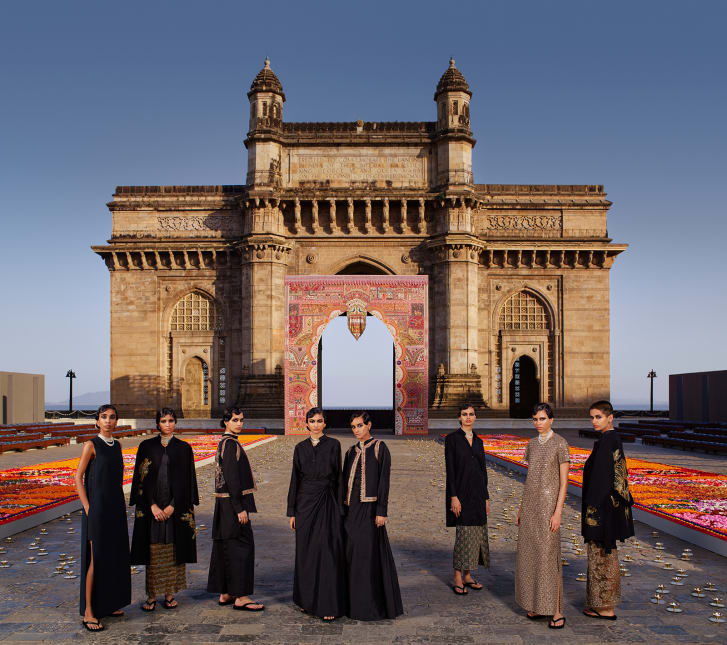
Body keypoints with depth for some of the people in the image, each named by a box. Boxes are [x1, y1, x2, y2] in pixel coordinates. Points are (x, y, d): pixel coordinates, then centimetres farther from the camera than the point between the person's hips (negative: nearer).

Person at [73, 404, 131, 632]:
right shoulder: (91, 445, -8)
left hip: (116, 508, 7)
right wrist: (87, 508, -14)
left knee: (114, 556, 11)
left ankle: (107, 604, 23)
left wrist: (122, 507, 13)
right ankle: (88, 612, 1)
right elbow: (78, 477, -9)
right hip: (97, 507, -7)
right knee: (96, 558, -5)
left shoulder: (117, 446, 11)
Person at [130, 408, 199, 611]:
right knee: (153, 552, 2)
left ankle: (170, 594, 14)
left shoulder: (184, 448, 3)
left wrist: (173, 506, -8)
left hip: (176, 507, 0)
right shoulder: (146, 447, 4)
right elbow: (142, 478, 0)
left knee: (173, 552, 4)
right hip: (151, 506, 0)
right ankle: (151, 596, 10)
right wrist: (152, 505, -9)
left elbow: (187, 480, 1)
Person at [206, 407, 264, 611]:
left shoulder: (225, 443, 15)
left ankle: (225, 594, 20)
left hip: (225, 503, 10)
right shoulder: (231, 444, -15)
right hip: (233, 502, -10)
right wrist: (240, 508, -20)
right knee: (241, 545, -6)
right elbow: (232, 478, -20)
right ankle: (240, 597, -2)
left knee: (225, 547, 13)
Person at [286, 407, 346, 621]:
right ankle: (307, 599, 21)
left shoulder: (333, 445, 0)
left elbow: (338, 477, 0)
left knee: (328, 553, -4)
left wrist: (339, 508, -5)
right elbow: (295, 479, 8)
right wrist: (292, 511, 5)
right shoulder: (300, 448, 7)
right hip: (305, 503, 3)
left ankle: (329, 605, -1)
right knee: (306, 552, 8)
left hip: (327, 503, -3)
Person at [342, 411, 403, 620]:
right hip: (351, 509, 6)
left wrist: (381, 511, -14)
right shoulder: (351, 452, 14)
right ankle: (355, 602, 17)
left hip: (369, 508, -6)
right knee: (353, 554, 7)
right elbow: (345, 480, 15)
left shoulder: (379, 448, -3)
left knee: (369, 554, -5)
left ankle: (373, 605, 4)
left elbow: (384, 480, -8)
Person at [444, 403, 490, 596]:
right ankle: (457, 579, 1)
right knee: (464, 533, -8)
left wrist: (486, 497, 12)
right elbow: (450, 469, -10)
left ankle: (467, 576, 19)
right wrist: (453, 496, -16)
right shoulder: (452, 438, -6)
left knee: (476, 534, 8)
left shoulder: (478, 441, 12)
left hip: (477, 492, 6)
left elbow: (483, 470, 15)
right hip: (461, 491, -6)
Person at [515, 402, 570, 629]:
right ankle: (538, 604, 19)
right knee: (530, 554, 8)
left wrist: (558, 512, -17)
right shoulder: (532, 444, 11)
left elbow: (564, 481, -12)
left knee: (548, 555, -7)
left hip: (549, 504, -7)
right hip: (530, 503, 7)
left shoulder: (560, 444, -9)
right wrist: (522, 508, 14)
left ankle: (556, 611, 0)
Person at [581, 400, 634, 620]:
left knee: (600, 553, 0)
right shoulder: (614, 439, 10)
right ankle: (608, 602, 29)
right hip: (612, 502, 10)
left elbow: (601, 477, -23)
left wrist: (591, 508, -20)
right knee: (607, 552, 18)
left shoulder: (605, 441, -20)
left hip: (602, 505, -10)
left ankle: (605, 608, 8)